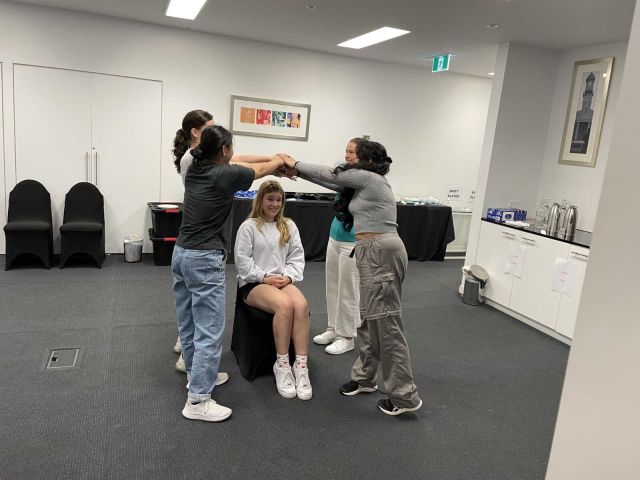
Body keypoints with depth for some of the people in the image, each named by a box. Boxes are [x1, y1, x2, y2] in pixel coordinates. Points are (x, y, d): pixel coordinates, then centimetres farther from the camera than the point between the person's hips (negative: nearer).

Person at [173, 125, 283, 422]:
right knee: (209, 331, -3)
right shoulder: (226, 175, -12)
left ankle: (196, 375, 35)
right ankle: (197, 401, 2)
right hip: (204, 260, -9)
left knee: (188, 324, 18)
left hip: (181, 254, 9)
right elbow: (263, 170, 6)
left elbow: (231, 163, 22)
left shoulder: (194, 170, 8)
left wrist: (273, 162, 29)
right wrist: (281, 160, 29)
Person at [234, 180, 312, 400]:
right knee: (284, 305, -35)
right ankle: (282, 365, -21)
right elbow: (243, 260, -6)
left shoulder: (289, 226, 13)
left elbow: (297, 256, 10)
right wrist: (264, 277, -15)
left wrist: (289, 276, -8)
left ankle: (301, 366, -29)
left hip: (283, 281, 4)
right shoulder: (249, 226, 0)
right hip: (254, 283, -4)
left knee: (302, 305, -31)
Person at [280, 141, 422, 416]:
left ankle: (405, 397, 2)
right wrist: (298, 171, 22)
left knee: (385, 322, -6)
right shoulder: (368, 182, 19)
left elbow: (329, 175, 0)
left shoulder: (368, 178, -9)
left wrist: (296, 165, 14)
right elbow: (334, 181, 23)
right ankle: (364, 378, 31)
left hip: (380, 251, -11)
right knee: (369, 318, 17)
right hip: (375, 252, 11)